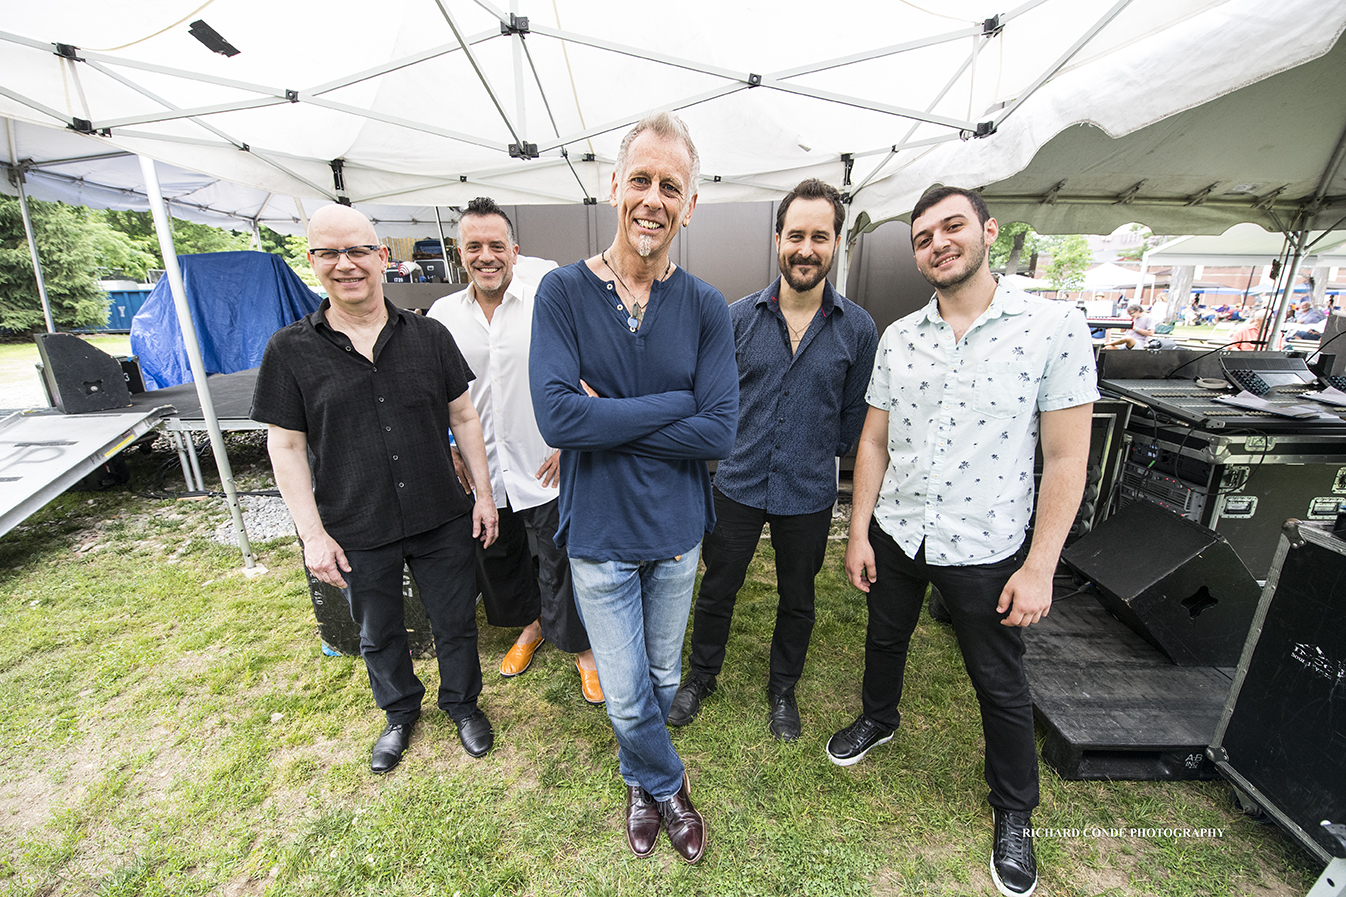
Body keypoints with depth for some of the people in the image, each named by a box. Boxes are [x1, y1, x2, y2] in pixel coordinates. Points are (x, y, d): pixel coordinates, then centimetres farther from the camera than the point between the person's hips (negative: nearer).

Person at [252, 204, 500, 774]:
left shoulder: (429, 337, -2)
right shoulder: (291, 350, -4)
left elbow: (464, 418, 2)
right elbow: (286, 446, -3)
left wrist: (484, 493, 0)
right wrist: (313, 534, -6)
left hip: (442, 520, 0)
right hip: (357, 533, 1)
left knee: (455, 623, 15)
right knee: (378, 635, 21)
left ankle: (462, 701, 43)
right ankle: (400, 711, 48)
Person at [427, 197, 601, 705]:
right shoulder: (442, 315, 2)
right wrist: (450, 451, 8)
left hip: (547, 466, -5)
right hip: (483, 469, 5)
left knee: (561, 563, 6)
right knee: (499, 557, 22)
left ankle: (581, 648, 30)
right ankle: (531, 625, 49)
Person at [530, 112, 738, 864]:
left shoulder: (706, 308, -6)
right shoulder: (564, 291, -9)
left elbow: (719, 434, -14)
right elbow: (556, 417, -22)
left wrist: (608, 418, -19)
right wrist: (675, 404, -19)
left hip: (676, 530, 2)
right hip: (600, 535, -1)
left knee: (664, 679, 24)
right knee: (626, 697, 13)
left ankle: (642, 781, 56)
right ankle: (668, 785, 47)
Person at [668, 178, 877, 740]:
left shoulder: (858, 328, -6)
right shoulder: (738, 318, -5)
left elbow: (855, 414, 5)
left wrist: (818, 455, 9)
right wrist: (733, 447, 5)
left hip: (809, 494, 0)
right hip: (738, 484, 0)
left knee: (797, 600, 19)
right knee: (717, 589, 15)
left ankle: (783, 688, 45)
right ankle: (701, 676, 42)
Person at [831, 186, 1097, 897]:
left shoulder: (1056, 328, -11)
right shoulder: (897, 338, -1)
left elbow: (1065, 459, -10)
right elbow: (874, 442, 2)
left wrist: (1039, 568, -12)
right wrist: (859, 533, 0)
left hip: (985, 550, -2)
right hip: (894, 537, 3)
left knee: (1002, 688, 16)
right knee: (885, 640, 24)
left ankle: (1014, 813, 43)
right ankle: (878, 719, 55)